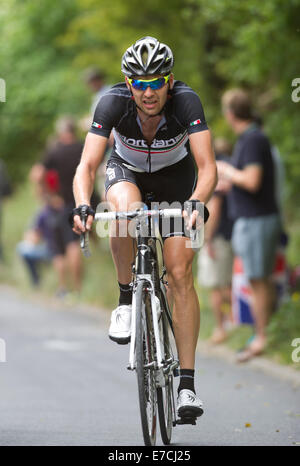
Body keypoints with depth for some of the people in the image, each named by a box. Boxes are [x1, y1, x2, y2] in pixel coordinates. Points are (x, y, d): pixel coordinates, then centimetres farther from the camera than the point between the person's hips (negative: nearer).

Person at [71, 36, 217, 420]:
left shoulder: (186, 101, -32)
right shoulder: (113, 103, -30)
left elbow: (207, 167, -38)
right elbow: (87, 165, -35)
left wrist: (196, 204, -57)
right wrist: (82, 206, -54)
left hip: (175, 174, 0)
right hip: (127, 170, 0)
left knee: (180, 272, -13)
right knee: (125, 208, -37)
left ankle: (187, 384, -9)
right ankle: (126, 299, -14)